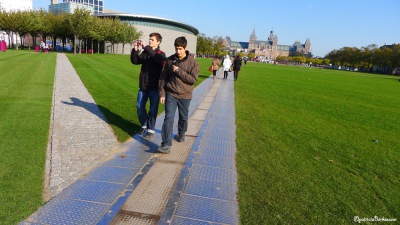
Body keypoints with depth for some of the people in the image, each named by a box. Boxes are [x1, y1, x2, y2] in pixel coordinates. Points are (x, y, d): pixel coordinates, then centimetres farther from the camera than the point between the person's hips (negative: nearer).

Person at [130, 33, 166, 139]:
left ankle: (151, 130, 15)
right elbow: (135, 61, -1)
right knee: (140, 107, 8)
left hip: (154, 87, -4)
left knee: (153, 109, 2)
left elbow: (159, 60, -26)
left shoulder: (160, 54, -3)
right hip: (143, 85, 4)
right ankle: (144, 125, 28)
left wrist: (146, 47, -28)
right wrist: (135, 49, -16)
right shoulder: (145, 53, 9)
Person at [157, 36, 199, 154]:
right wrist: (162, 93, -1)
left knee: (183, 118, 17)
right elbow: (163, 78, 4)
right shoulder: (170, 60, 1)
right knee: (169, 118, -7)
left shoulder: (192, 62, -6)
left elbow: (193, 79, -14)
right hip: (171, 94, 0)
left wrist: (179, 71, -18)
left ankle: (181, 134, 44)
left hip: (185, 96, 0)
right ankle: (166, 145, -7)